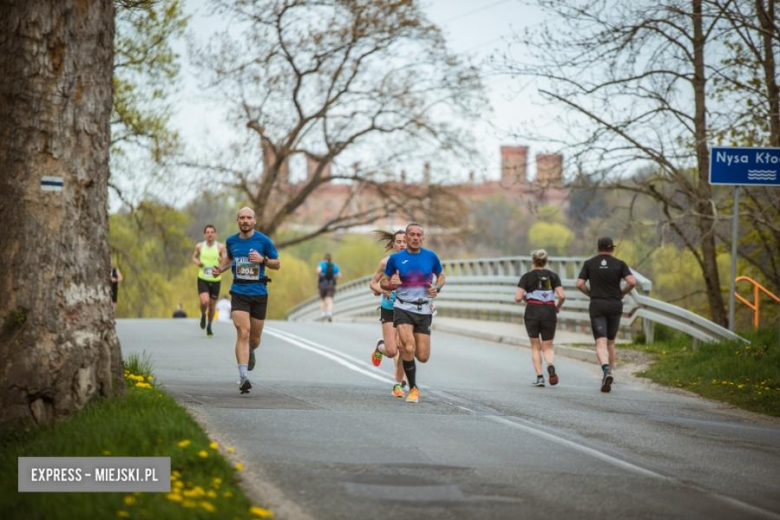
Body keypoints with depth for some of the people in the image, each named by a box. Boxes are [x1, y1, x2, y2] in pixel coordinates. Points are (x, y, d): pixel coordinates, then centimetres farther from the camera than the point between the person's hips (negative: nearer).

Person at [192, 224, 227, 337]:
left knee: (212, 305, 9)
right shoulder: (199, 246, 1)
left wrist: (222, 260, -21)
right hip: (202, 279, -1)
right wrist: (197, 263, -5)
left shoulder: (220, 247, -1)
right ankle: (203, 315, 14)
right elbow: (194, 257, 17)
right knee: (205, 302, -21)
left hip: (215, 280, 1)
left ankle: (209, 326, 32)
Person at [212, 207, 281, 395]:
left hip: (259, 294, 0)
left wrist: (263, 260, -15)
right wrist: (220, 268, 6)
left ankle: (250, 353, 47)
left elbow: (277, 264, 4)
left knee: (255, 339, 10)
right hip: (239, 293, 0)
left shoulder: (263, 241, -2)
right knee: (243, 334, -16)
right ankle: (243, 377, -20)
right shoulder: (231, 241, 5)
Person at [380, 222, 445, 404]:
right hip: (403, 309, -2)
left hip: (423, 311, 2)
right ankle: (413, 389, -5)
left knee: (423, 357, -1)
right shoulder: (396, 258, -1)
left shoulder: (431, 257, 2)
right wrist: (391, 284, -15)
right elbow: (383, 282, 8)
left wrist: (437, 288, -4)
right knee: (409, 349, -23)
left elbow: (441, 276, 17)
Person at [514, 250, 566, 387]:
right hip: (549, 313, 1)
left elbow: (518, 297, -9)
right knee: (548, 347, 11)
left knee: (535, 347, 13)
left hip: (532, 313, -1)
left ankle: (539, 377, 2)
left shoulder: (527, 277, 0)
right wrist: (557, 307, 12)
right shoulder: (553, 276, 5)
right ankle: (551, 366, -21)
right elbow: (562, 296, -7)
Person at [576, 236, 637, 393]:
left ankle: (607, 371, -35)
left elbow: (579, 284, -5)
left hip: (597, 305, -1)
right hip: (615, 306, 2)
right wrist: (622, 293, 7)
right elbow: (632, 282, -11)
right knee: (610, 342, 19)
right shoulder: (620, 264, 2)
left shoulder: (589, 263, 3)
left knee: (601, 343, -10)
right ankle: (608, 374, 22)